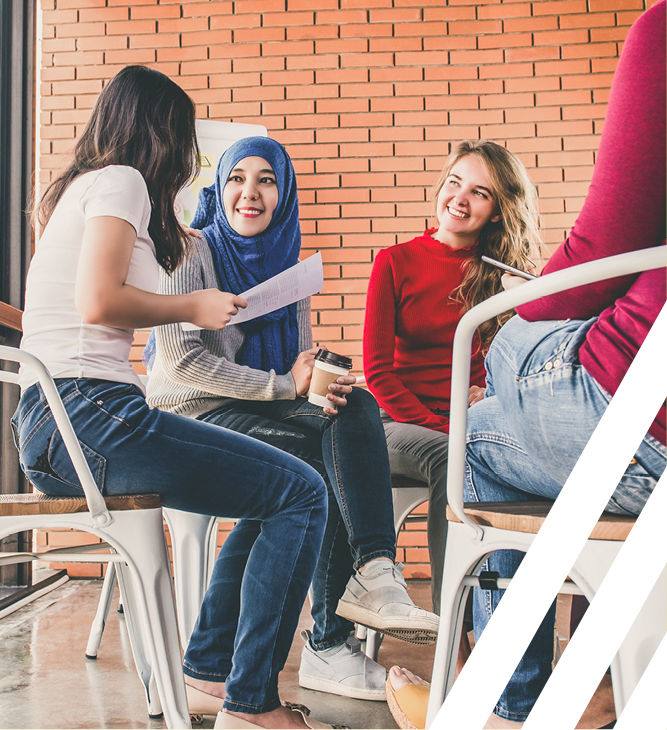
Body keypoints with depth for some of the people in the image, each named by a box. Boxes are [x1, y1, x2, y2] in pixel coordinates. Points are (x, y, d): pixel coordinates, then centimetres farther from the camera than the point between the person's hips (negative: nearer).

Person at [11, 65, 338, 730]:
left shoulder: (74, 189, 25)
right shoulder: (121, 180, -3)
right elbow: (100, 302, -17)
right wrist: (192, 306, -4)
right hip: (89, 414, -10)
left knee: (279, 490, 18)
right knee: (302, 494, -11)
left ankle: (208, 664, 22)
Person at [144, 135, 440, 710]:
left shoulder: (288, 264, 14)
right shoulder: (192, 253, -4)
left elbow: (304, 363, 12)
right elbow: (182, 360, -13)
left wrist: (330, 387, -14)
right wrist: (286, 385, -18)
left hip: (264, 409, 5)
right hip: (197, 417, -5)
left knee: (357, 406, -25)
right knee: (326, 466, -29)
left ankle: (373, 572, -38)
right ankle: (328, 645, -21)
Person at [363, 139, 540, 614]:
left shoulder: (509, 274, 10)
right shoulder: (396, 263, 3)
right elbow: (377, 370, -1)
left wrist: (490, 395, -12)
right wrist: (438, 427, -12)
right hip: (404, 423, -2)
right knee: (449, 458, -34)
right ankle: (451, 612, -26)